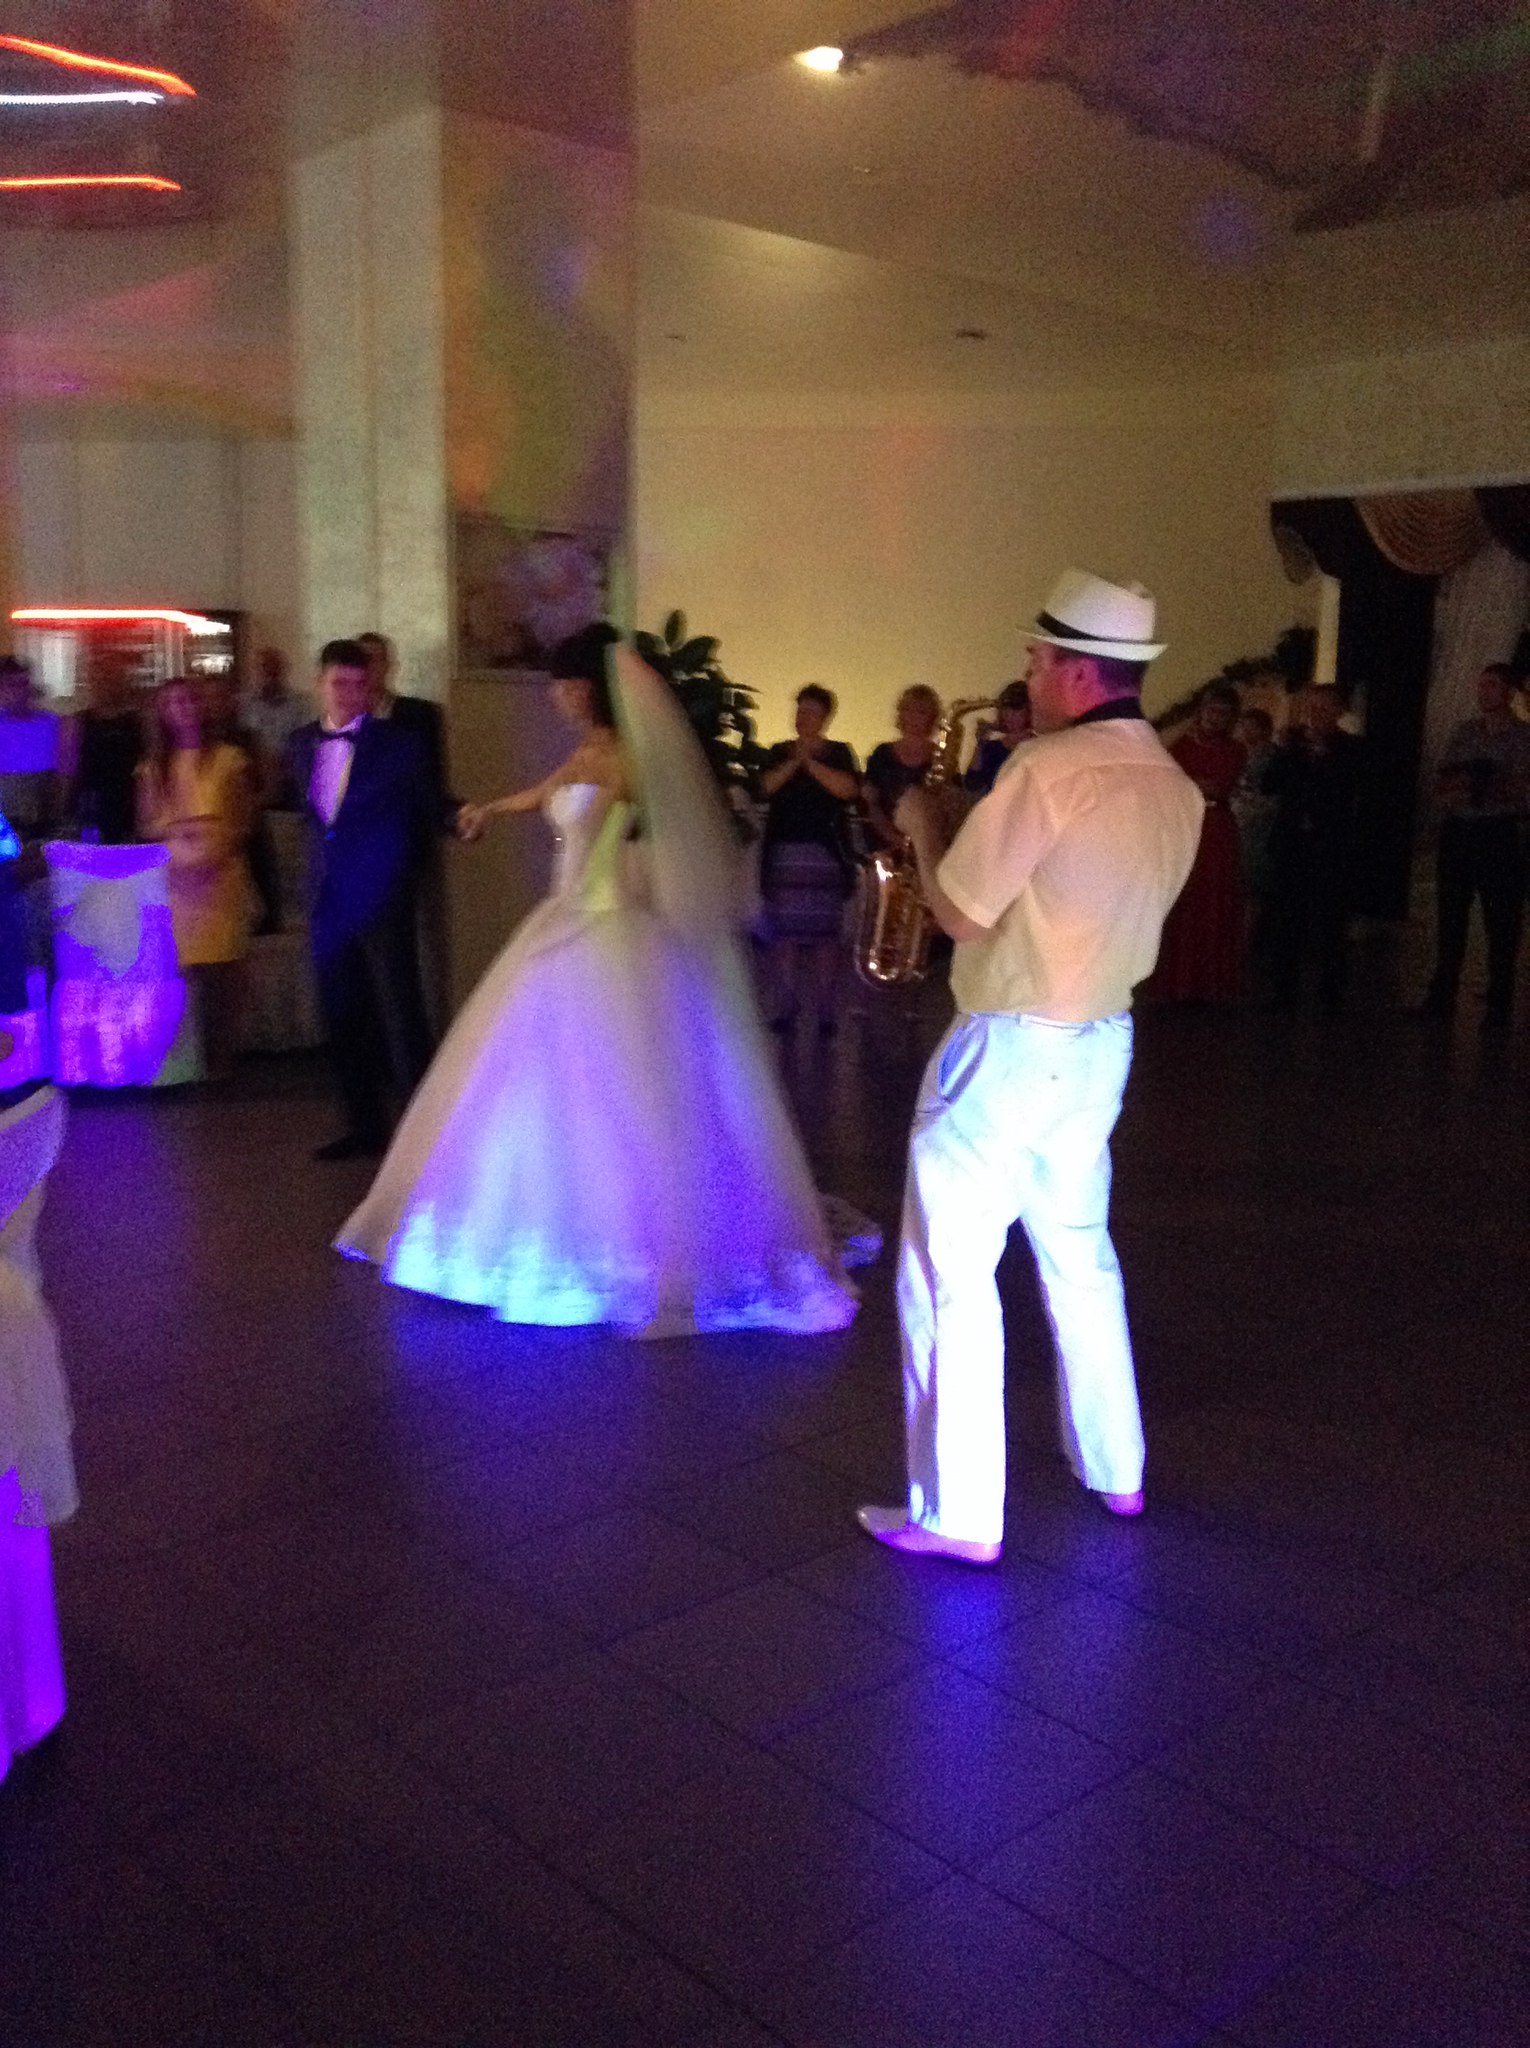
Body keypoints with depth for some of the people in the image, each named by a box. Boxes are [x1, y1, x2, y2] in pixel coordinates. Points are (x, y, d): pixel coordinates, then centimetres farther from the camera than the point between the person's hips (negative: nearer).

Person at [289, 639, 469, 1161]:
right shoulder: (301, 743, 11)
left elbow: (429, 802, -3)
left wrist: (458, 819, -23)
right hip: (328, 901, 6)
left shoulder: (397, 742, -4)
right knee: (342, 1019, 11)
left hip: (381, 898, -5)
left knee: (400, 1016, -6)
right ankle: (365, 1126, 23)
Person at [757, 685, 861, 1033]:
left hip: (827, 857, -1)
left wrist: (810, 762, -10)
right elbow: (765, 787, -2)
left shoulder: (839, 753, 9)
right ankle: (783, 1008, 3)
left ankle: (824, 1010, 0)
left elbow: (848, 788, -9)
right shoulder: (779, 752, 14)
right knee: (784, 932, -3)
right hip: (784, 856, 2)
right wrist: (794, 762, -12)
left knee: (824, 932, -4)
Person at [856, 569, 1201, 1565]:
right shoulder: (1178, 790, 5)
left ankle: (958, 1515, 7)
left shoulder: (1050, 770, -20)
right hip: (1102, 1042, 8)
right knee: (1080, 1254, 22)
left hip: (1009, 1049, -8)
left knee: (949, 1273, 1)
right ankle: (1116, 1473, 33)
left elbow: (962, 913, -18)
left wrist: (925, 826, -1)